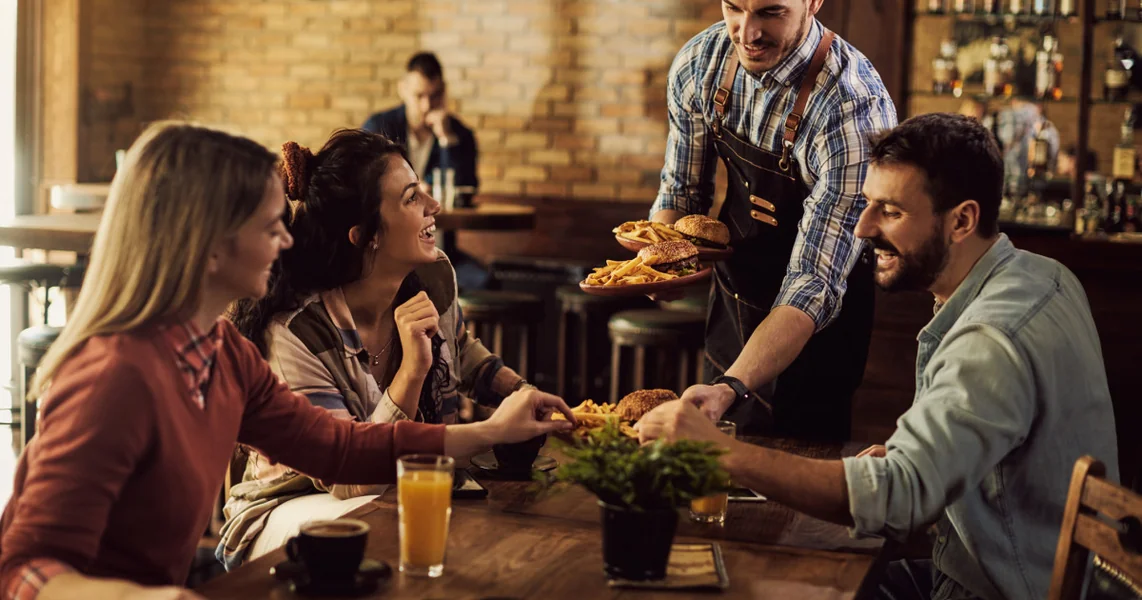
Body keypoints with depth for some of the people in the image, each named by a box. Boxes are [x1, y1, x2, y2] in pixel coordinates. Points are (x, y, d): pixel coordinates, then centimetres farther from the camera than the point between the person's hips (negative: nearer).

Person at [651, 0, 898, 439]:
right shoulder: (700, 62, -14)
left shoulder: (856, 110, -33)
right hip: (731, 298, 6)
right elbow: (682, 188, 2)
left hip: (814, 327, -6)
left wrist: (731, 388, -47)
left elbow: (814, 285, -34)